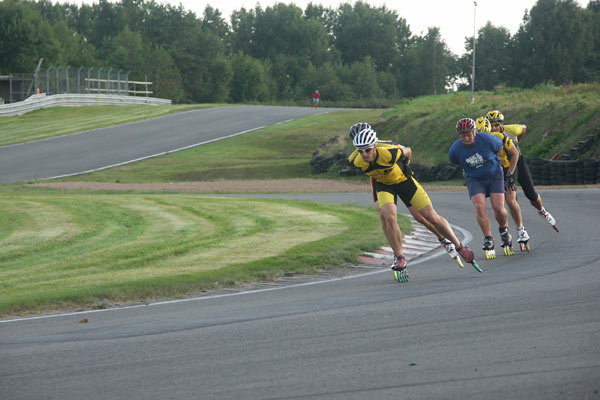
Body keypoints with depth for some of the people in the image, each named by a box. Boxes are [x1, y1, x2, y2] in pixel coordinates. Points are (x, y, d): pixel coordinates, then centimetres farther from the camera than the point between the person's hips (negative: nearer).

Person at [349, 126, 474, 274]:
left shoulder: (389, 153, -37)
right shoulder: (357, 161, -27)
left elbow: (407, 151, -14)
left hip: (403, 180, -2)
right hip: (383, 185, 2)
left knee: (431, 216, 1)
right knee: (389, 217, -24)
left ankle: (459, 246, 19)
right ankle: (399, 257, -5)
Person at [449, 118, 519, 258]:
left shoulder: (487, 140, -23)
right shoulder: (455, 150, -17)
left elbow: (513, 152, -8)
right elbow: (456, 162, 10)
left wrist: (510, 174, -6)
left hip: (494, 176, -1)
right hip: (475, 179, 1)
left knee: (498, 208, -15)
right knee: (479, 206, -22)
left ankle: (503, 229, 17)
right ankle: (488, 239, -10)